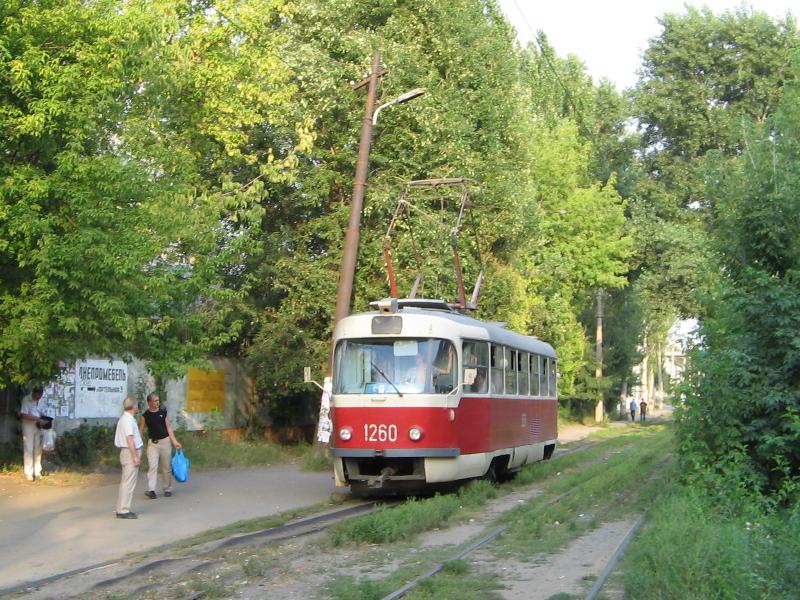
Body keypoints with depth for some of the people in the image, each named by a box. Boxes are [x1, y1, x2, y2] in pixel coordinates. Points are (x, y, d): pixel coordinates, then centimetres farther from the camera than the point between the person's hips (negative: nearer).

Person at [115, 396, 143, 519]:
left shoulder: (126, 418, 16)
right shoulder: (128, 419, -17)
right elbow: (129, 439, -22)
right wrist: (135, 456, -21)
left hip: (128, 452, 11)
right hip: (130, 453, -11)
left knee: (125, 482, 14)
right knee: (129, 483, -8)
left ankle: (121, 509, 19)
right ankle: (124, 510, -7)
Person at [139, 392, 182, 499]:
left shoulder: (163, 412, 3)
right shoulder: (145, 416, -1)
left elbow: (169, 427, 4)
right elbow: (141, 431, 3)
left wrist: (174, 441, -3)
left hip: (165, 441, 2)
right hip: (152, 443, -2)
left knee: (166, 467, 8)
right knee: (152, 466, -13)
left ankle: (167, 489, 20)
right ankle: (151, 490, -18)